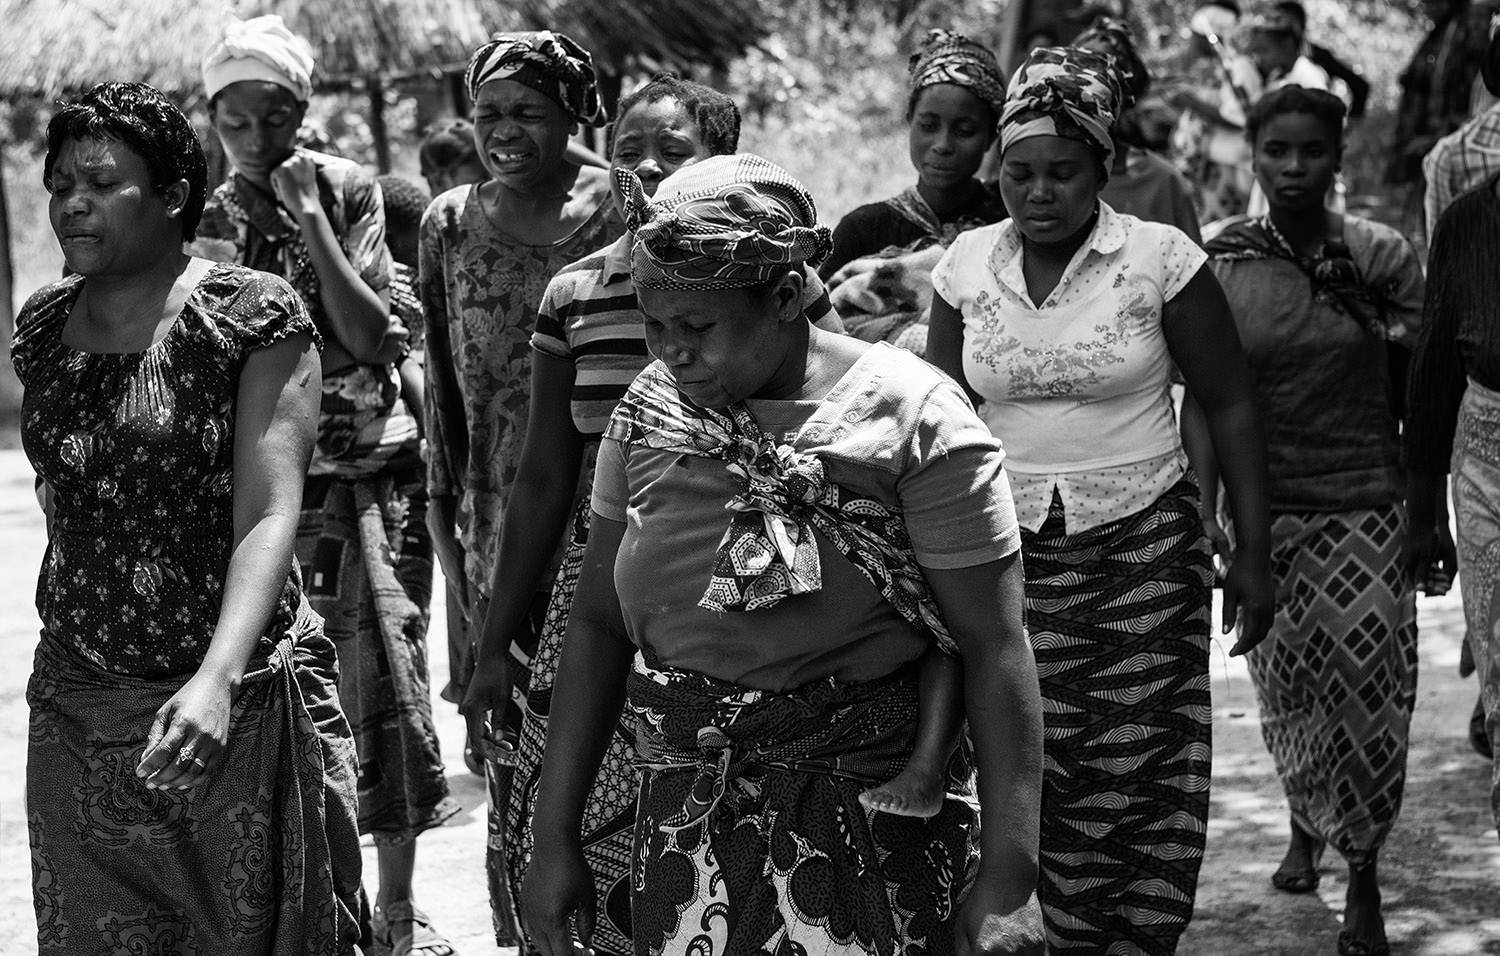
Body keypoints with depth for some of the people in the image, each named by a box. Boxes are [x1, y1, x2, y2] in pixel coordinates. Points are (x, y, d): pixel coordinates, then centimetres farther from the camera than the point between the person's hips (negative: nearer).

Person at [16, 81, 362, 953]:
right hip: (78, 715, 5)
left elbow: (269, 515, -20)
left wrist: (216, 681, -33)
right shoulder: (43, 330, 6)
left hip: (237, 707, -5)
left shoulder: (252, 317, -11)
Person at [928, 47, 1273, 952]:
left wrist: (1254, 550, -4)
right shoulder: (967, 265, 2)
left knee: (1144, 762, -3)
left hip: (1146, 544, -2)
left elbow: (1230, 402, -1)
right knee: (1052, 765, 2)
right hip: (1016, 550, 2)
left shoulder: (1161, 258, -7)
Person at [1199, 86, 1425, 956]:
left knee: (1367, 689, -3)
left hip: (1367, 508, -1)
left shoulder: (1383, 256, -4)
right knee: (1287, 689, 10)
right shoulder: (1219, 261, -2)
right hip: (1264, 509, 1)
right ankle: (1306, 825, 37)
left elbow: (1416, 394, 1)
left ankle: (1364, 876, 12)